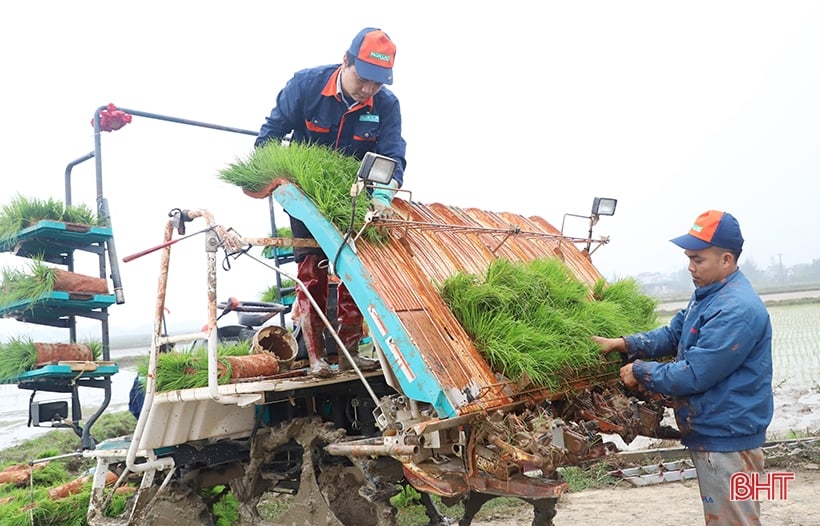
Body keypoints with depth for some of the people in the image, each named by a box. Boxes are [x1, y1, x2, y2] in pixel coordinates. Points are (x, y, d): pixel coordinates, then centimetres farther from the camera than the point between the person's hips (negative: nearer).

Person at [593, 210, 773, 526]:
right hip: (709, 432, 10)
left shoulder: (737, 310, -27)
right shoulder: (707, 294, 7)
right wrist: (624, 344, 1)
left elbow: (693, 376, -27)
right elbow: (672, 335, 14)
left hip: (727, 440, -10)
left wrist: (640, 370, -14)